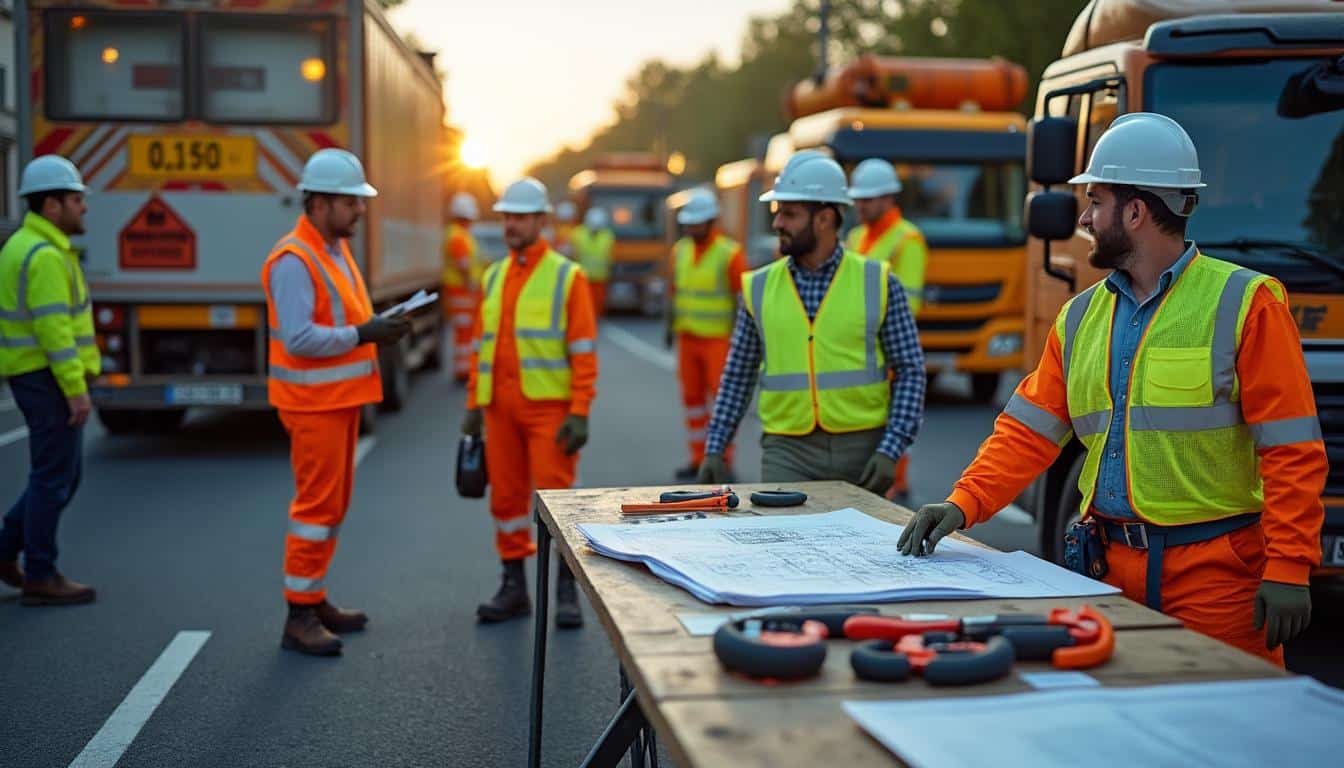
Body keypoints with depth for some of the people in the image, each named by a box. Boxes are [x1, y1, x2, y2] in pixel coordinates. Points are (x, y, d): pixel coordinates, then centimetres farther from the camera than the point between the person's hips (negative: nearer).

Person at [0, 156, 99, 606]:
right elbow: (54, 329, -22)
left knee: (64, 475, 16)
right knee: (54, 477, -2)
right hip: (51, 380, -10)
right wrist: (77, 391, -21)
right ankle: (40, 578, 5)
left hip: (37, 377, 10)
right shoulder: (46, 256, -17)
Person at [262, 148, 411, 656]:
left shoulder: (338, 249, 13)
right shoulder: (293, 260, -17)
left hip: (340, 398, 9)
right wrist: (363, 335, -23)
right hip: (313, 403, -9)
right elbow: (299, 337, -24)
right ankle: (300, 617, 2)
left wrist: (379, 327, 1)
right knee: (317, 503, -6)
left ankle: (314, 600, 24)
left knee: (334, 503, 14)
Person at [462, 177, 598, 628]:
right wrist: (473, 406, 10)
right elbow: (480, 346, 15)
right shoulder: (493, 277, 13)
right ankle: (514, 587, 19)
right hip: (500, 408, 5)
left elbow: (584, 352, -7)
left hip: (549, 407, -5)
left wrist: (580, 414, -14)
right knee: (506, 497, 8)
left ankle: (566, 592, 5)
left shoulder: (567, 276, -3)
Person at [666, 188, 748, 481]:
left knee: (722, 395, -6)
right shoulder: (680, 250, 9)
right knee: (692, 396, 9)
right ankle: (698, 459, 17)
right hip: (687, 338, 6)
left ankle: (724, 458, 2)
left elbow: (742, 298, -10)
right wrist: (671, 326, 14)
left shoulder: (730, 253, -10)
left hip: (719, 339, -6)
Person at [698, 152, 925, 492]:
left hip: (861, 450, 0)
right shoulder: (759, 288, 3)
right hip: (788, 453, 1)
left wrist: (890, 451, -11)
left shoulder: (877, 283, -2)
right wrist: (714, 449, 3)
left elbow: (910, 370, -1)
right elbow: (737, 376, 9)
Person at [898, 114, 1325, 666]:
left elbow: (1293, 450, -9)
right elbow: (1028, 431, 9)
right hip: (1113, 569, 5)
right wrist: (963, 505, -5)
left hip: (1218, 575, -5)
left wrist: (1286, 570, -15)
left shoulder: (1244, 304, -6)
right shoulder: (1081, 316, 11)